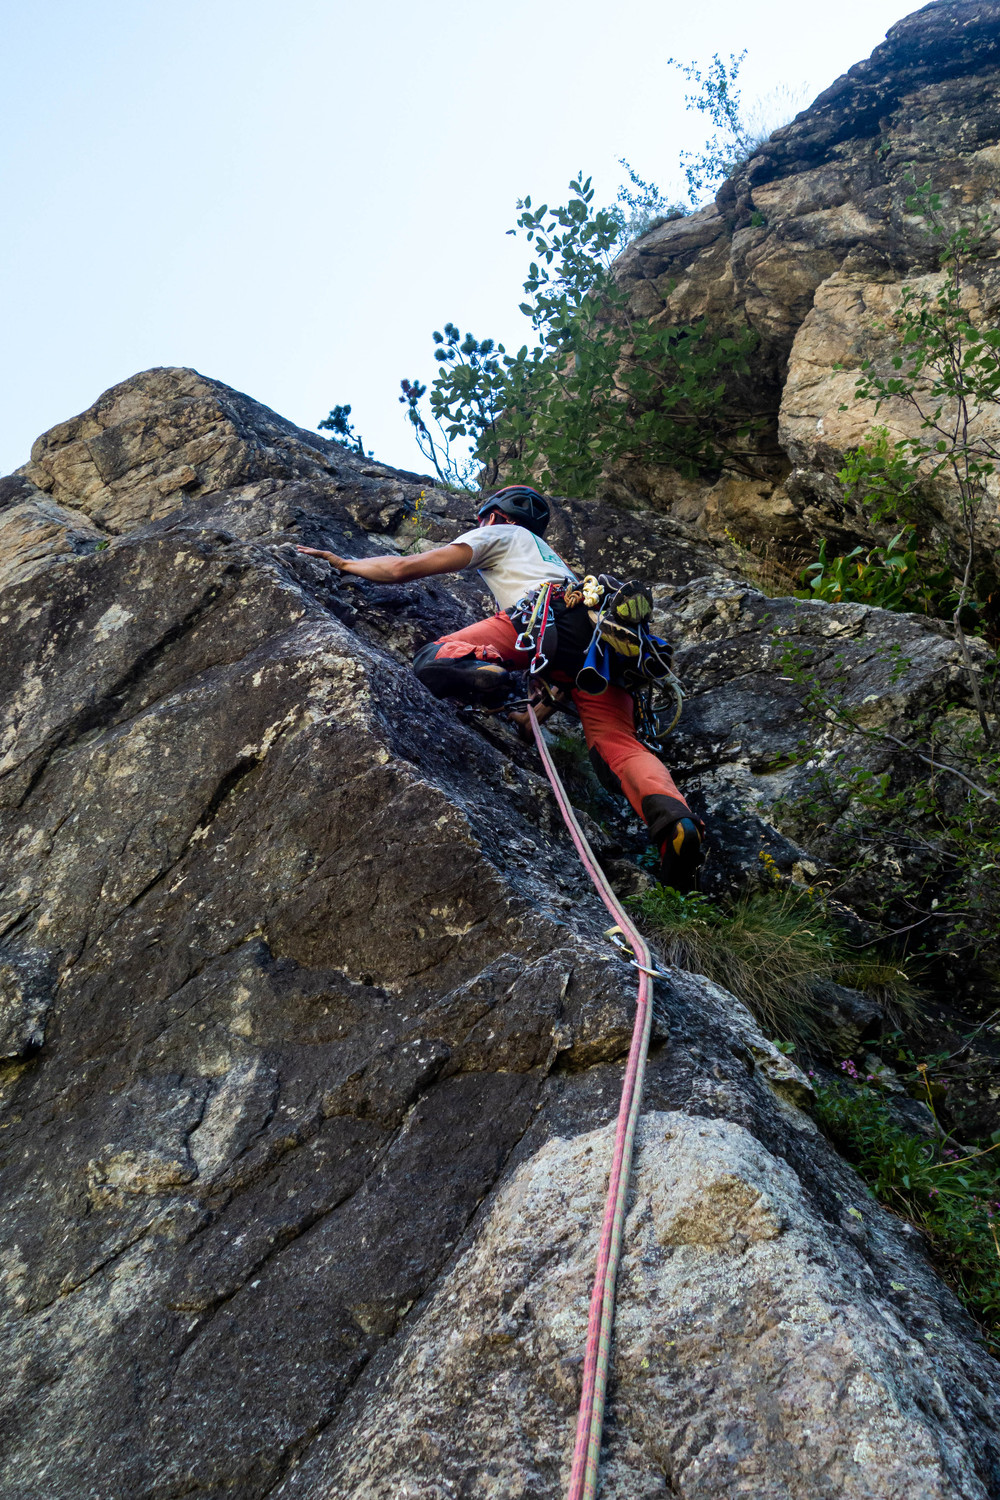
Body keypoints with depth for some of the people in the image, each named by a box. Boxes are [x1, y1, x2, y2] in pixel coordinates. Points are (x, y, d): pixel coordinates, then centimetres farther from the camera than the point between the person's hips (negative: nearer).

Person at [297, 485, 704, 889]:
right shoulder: (546, 552, 46)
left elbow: (404, 568, 20)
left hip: (548, 617, -6)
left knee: (432, 659, -3)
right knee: (618, 744, -6)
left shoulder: (497, 534, 27)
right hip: (602, 637, 6)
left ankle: (479, 670, -39)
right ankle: (673, 818, -36)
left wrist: (344, 563, 33)